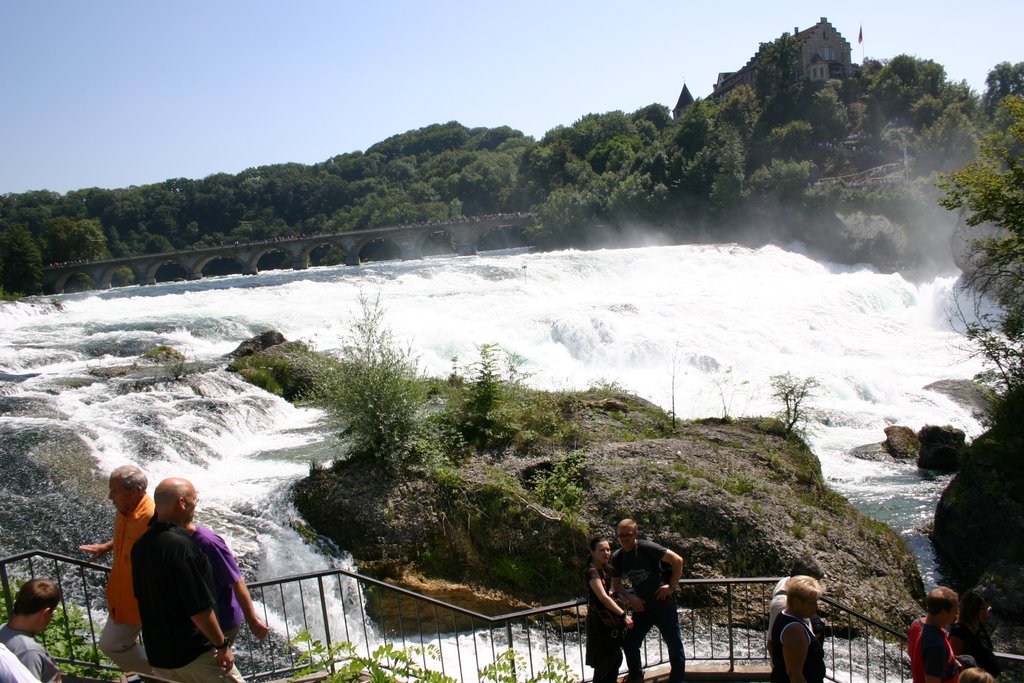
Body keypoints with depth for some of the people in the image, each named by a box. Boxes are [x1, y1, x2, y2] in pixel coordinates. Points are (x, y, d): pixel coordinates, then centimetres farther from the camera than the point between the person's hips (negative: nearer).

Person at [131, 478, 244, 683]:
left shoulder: (140, 545, 2)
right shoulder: (180, 545, -25)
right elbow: (199, 609, -24)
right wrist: (222, 645, -13)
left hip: (157, 656, 8)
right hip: (192, 655, -8)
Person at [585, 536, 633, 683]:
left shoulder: (603, 569, 10)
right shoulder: (592, 571, -19)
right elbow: (603, 597, -27)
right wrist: (624, 615, -28)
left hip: (609, 620, 9)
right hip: (600, 621, -9)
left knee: (615, 659, 15)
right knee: (605, 662, -3)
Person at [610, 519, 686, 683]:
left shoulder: (646, 548, -20)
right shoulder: (617, 557, -3)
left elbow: (677, 560, -18)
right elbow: (616, 583, 6)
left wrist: (672, 586, -18)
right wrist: (630, 597, -10)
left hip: (663, 605, -5)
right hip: (641, 607, 5)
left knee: (675, 646, 6)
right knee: (629, 644, 11)